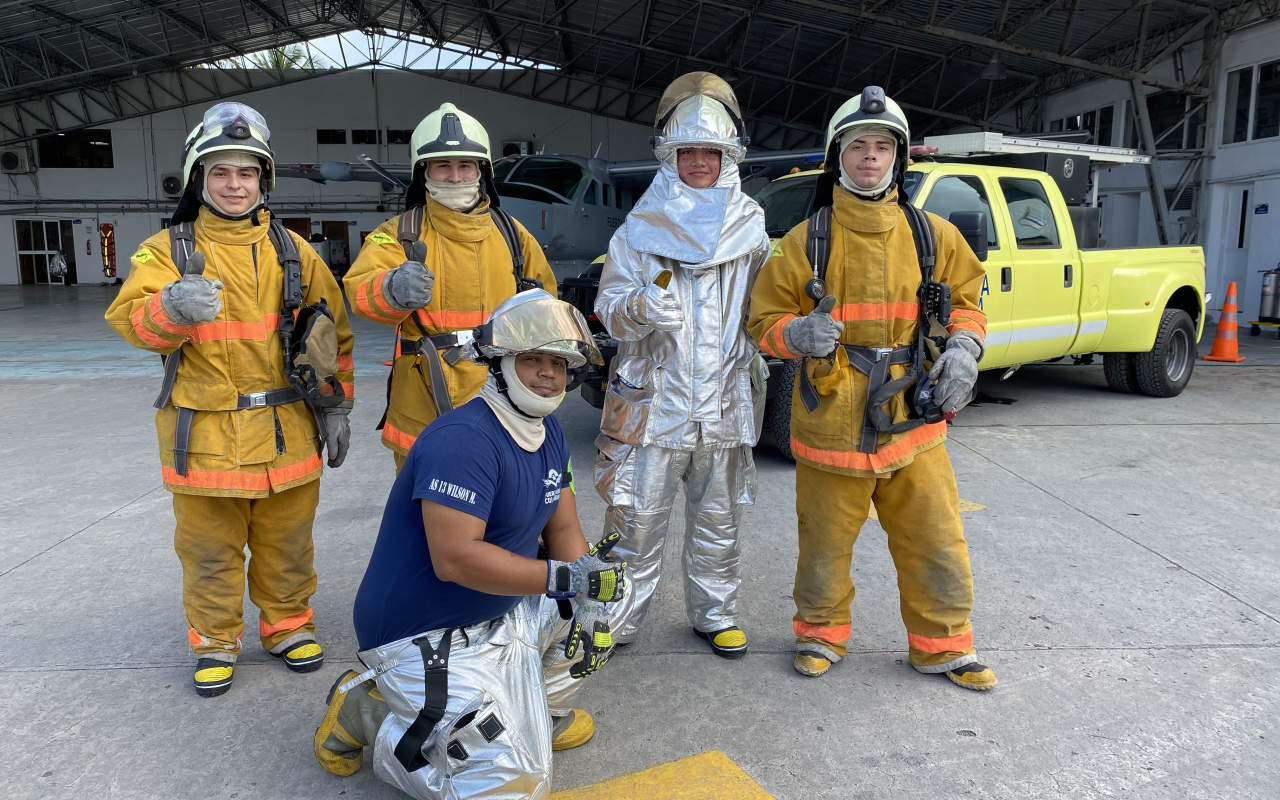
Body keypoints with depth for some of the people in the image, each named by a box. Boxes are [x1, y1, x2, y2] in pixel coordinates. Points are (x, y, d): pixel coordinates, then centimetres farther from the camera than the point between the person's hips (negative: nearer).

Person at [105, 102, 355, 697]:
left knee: (286, 542, 13)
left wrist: (335, 405, 6)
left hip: (284, 431, 2)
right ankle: (215, 642, 28)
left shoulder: (292, 251, 7)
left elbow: (334, 331, 10)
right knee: (210, 549, 10)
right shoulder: (168, 249, 2)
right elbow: (131, 319, -12)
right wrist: (171, 308, -34)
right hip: (204, 433, -1)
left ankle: (288, 625, 32)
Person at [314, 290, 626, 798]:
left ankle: (536, 710, 21)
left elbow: (563, 529, 7)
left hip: (500, 614, 9)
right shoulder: (463, 439, -25)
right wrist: (565, 578, -28)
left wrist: (586, 601, -9)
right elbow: (456, 559, -31)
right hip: (424, 636, -9)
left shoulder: (548, 433, 6)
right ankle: (367, 712, 4)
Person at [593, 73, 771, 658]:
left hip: (725, 402, 2)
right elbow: (609, 309, -3)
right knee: (636, 521, 3)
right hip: (653, 397, -2)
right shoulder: (640, 228, 2)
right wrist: (641, 306, -23)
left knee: (717, 521, 14)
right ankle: (617, 619, 19)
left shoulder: (750, 227, 8)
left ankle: (714, 614, 31)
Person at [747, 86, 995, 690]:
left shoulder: (932, 236, 5)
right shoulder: (805, 242, -1)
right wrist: (800, 333, -19)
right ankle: (821, 632, 33)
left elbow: (966, 301, 17)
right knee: (825, 544, 11)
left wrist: (962, 349, -3)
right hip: (832, 427, -2)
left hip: (913, 423, 2)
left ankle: (942, 645, 29)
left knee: (937, 543, 9)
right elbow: (764, 319, 3)